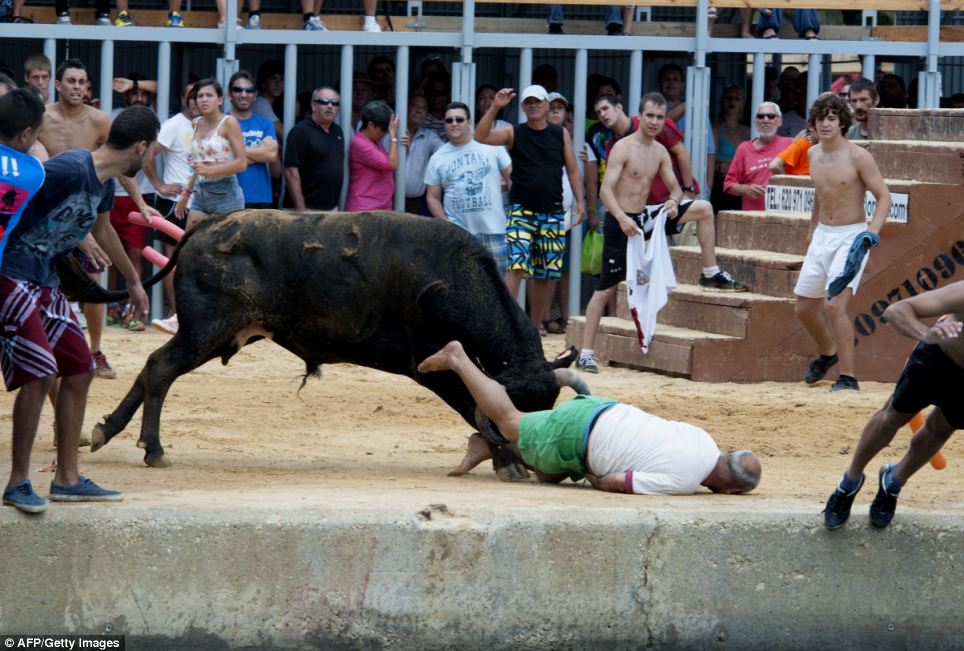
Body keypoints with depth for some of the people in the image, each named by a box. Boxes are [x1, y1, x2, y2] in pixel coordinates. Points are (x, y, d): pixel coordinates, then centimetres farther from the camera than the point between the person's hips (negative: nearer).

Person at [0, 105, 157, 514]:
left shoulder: (104, 184, 10)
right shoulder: (70, 169, -20)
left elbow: (102, 230, 32)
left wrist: (133, 281, 46)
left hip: (44, 282, 10)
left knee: (79, 371, 10)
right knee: (38, 374, -15)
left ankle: (67, 480, 18)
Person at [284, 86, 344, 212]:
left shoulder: (337, 131, 14)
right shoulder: (301, 132, -9)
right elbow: (291, 171, -15)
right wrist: (301, 209, -19)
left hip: (332, 208, 7)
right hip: (310, 209, -7)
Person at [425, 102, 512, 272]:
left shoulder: (492, 147, 3)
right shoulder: (437, 159, 5)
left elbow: (512, 177, 7)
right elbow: (432, 197, 7)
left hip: (493, 229, 0)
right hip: (458, 232, 0)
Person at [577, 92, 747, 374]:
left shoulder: (660, 152, 7)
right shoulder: (623, 148, -14)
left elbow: (674, 187, 12)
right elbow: (606, 189, -21)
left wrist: (674, 201, -14)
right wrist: (622, 218, -35)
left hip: (644, 217, 6)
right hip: (620, 222, -6)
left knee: (703, 209, 0)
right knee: (607, 288, -6)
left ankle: (711, 274, 7)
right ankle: (585, 353, -2)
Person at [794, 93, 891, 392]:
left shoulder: (858, 157, -15)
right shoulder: (813, 154, 6)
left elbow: (883, 196, -14)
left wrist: (872, 231, -28)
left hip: (851, 236, -7)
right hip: (822, 236, 7)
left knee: (835, 304, -22)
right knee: (804, 308, 14)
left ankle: (848, 377, -15)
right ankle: (827, 353, 44)